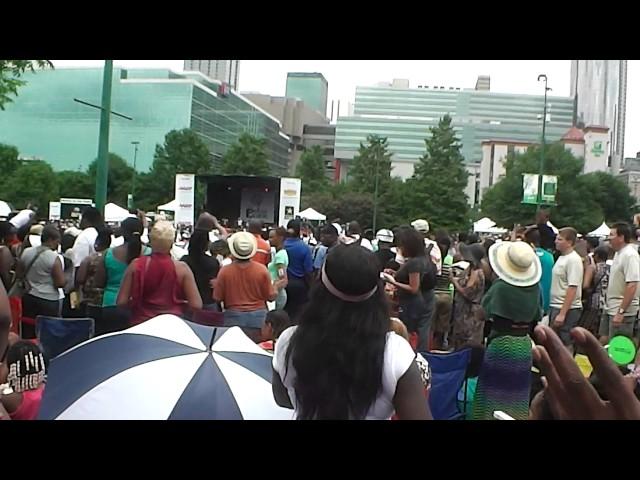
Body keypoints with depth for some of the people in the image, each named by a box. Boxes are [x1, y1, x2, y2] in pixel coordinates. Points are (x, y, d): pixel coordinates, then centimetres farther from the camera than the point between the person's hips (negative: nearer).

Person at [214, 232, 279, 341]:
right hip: (258, 316, 1)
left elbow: (217, 298, -3)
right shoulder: (262, 270, -8)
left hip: (233, 317, 0)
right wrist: (276, 287, 19)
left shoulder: (225, 271, -11)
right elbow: (270, 297, -1)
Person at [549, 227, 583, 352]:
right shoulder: (561, 257, 12)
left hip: (567, 309, -9)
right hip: (555, 307, 9)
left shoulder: (573, 260, -15)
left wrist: (562, 313, -24)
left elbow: (572, 288, -21)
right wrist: (554, 310, 15)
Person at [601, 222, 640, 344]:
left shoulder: (630, 255, -18)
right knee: (604, 341, 15)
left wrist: (621, 312, -26)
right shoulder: (618, 253, 12)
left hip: (623, 312, -10)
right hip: (611, 309, 10)